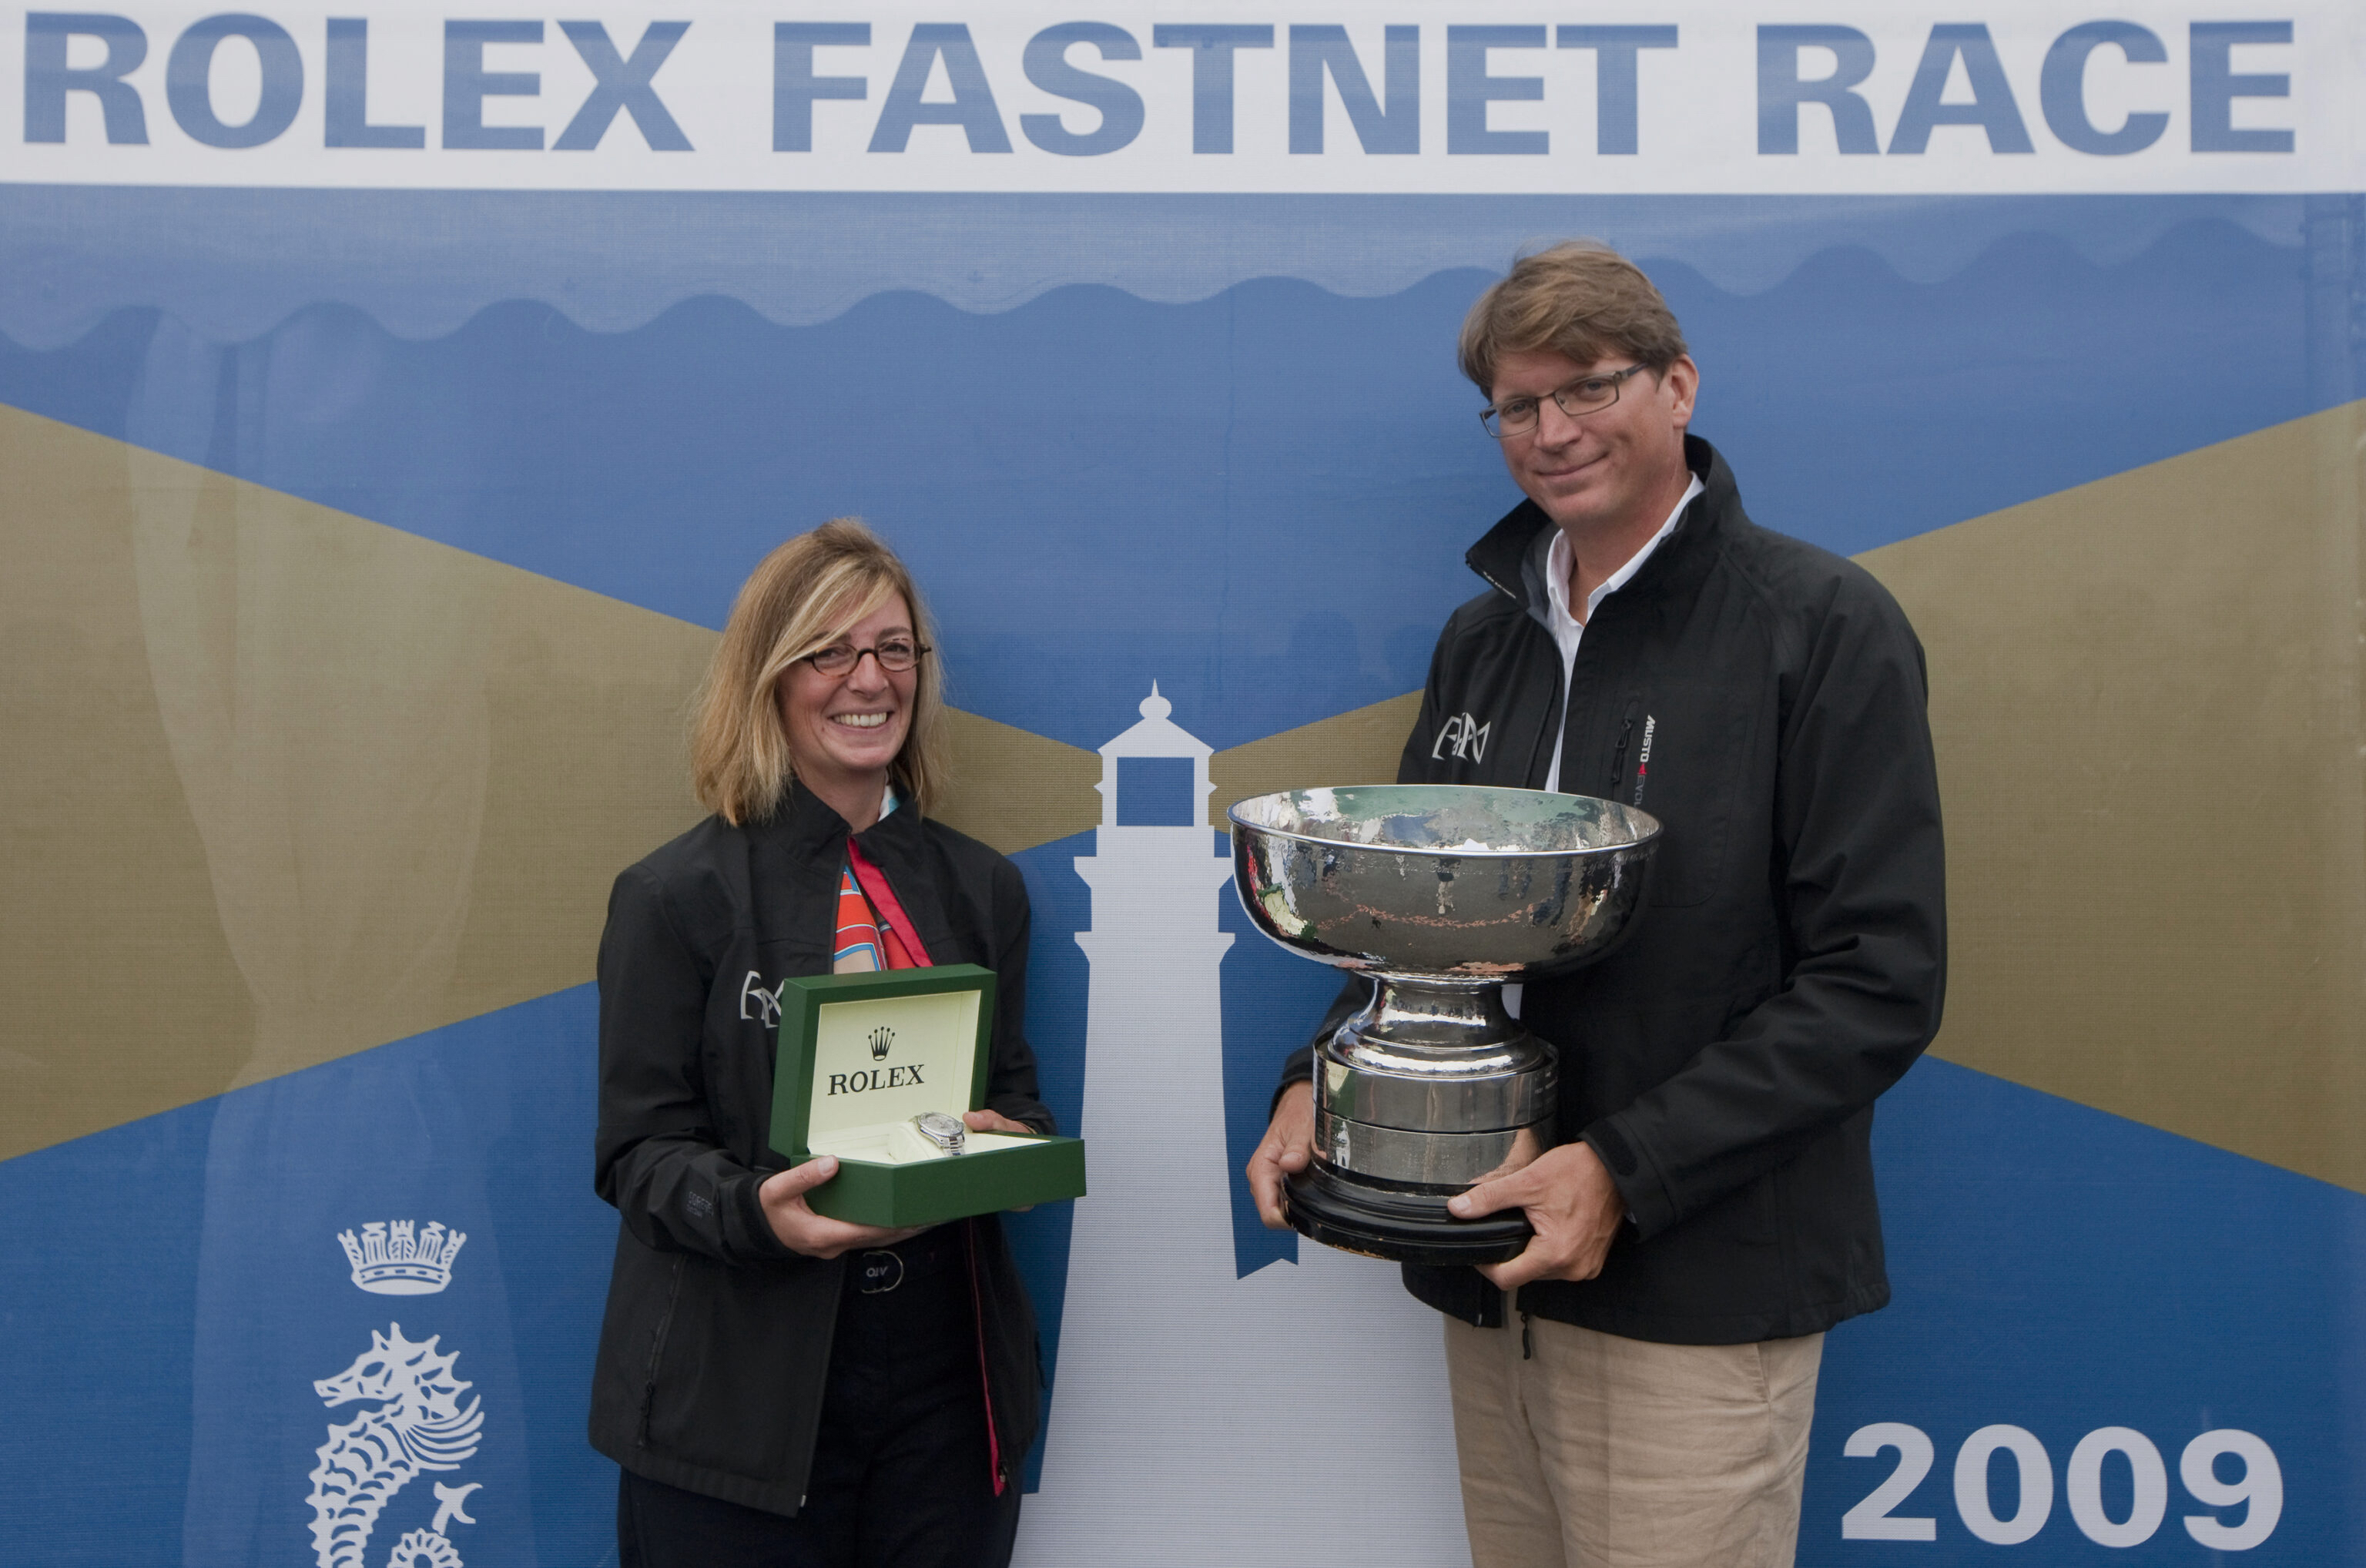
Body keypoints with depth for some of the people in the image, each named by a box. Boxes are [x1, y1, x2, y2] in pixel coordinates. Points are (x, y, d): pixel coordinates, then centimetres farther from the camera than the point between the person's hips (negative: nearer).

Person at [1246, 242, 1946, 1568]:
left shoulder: (1824, 625, -9)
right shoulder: (1484, 635, 10)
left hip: (1693, 1292, -5)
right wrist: (1322, 1081, -2)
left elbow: (1880, 982, -14)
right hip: (1487, 1269, 6)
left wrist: (1626, 1171, -20)